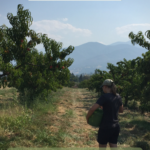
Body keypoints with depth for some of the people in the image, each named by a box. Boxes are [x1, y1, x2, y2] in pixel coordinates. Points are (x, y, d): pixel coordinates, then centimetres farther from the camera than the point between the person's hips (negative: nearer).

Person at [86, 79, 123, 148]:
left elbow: (92, 109, -22)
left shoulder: (104, 97, -17)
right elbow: (121, 110, 18)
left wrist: (87, 117, -4)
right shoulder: (118, 97, 3)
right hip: (116, 126, 6)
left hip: (105, 127, -6)